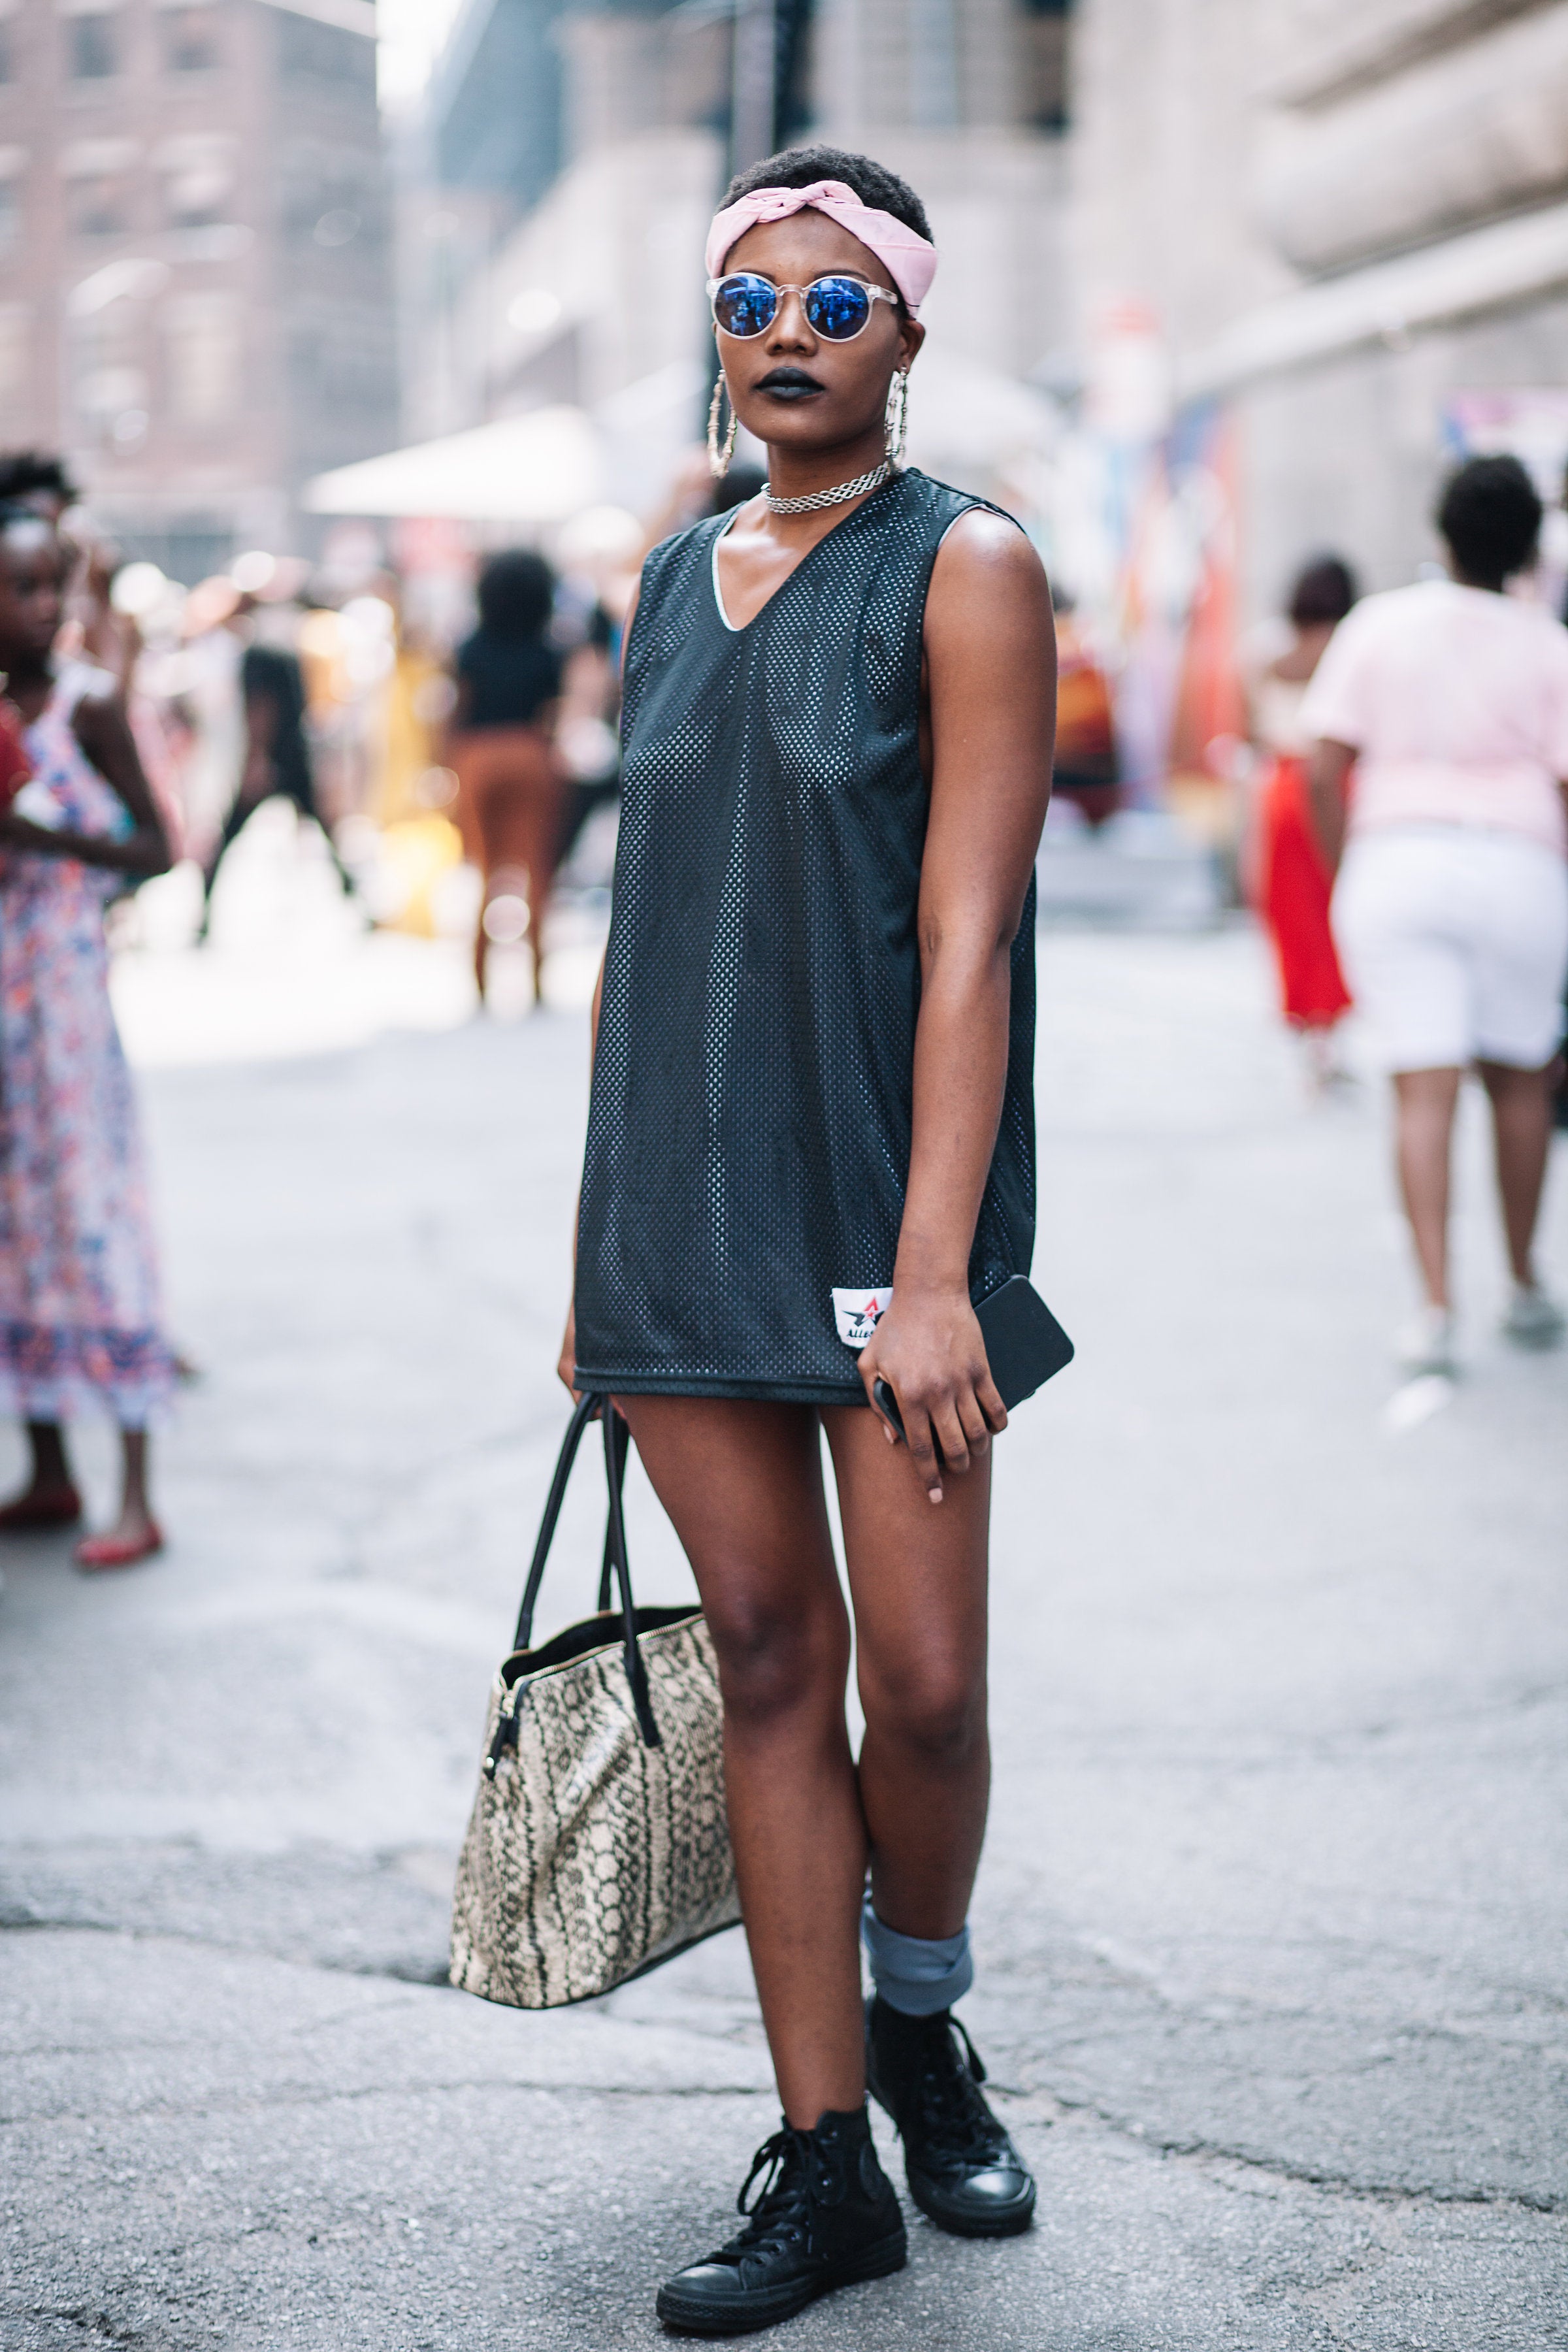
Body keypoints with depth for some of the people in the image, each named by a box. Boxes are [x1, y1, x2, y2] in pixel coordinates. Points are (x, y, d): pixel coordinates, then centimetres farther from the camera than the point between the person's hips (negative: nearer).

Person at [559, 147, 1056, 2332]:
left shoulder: (964, 570, -4)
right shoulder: (677, 582, 12)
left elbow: (966, 932, -13)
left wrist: (929, 1271, -20)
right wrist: (599, 1240, 13)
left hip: (882, 1196, -4)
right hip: (682, 1207, 5)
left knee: (923, 1681, -3)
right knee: (769, 1663, 6)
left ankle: (924, 2023, 28)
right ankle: (825, 2167, 15)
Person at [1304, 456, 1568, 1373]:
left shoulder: (1377, 626, 4)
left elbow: (1325, 772, 0)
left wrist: (1344, 878, 11)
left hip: (1394, 861, 1)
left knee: (1424, 1090, -3)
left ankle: (1436, 1307, -12)